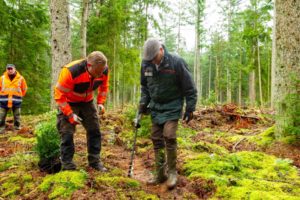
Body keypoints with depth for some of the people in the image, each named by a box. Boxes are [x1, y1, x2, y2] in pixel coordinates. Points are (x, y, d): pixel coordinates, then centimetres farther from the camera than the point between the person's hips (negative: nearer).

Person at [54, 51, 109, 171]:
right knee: (67, 133, -8)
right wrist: (70, 114, -29)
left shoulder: (104, 71, -19)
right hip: (69, 103, -5)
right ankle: (67, 166, 4)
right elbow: (59, 95, -27)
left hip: (87, 102, 5)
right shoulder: (71, 71, -36)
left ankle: (95, 161, 17)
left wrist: (100, 102, -10)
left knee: (94, 130, 4)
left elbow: (104, 87, 3)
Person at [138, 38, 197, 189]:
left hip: (172, 106, -5)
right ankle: (160, 174, 18)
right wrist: (143, 102, 4)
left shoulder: (176, 62, -17)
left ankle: (172, 172, 4)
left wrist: (190, 108, -10)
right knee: (156, 139, 6)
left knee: (169, 136, -15)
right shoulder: (145, 63, -4)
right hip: (155, 106, 5)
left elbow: (189, 88, -10)